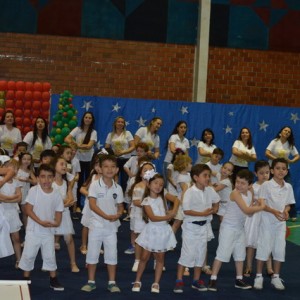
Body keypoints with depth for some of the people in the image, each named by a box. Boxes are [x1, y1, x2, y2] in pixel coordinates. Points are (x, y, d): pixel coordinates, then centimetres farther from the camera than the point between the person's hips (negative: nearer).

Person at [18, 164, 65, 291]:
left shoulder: (56, 195, -4)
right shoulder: (33, 191, -12)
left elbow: (58, 213, 2)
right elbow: (28, 210, -13)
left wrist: (55, 223, -19)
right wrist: (41, 222, -22)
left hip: (49, 231, 2)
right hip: (33, 230, -2)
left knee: (50, 255, 9)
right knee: (28, 254, 4)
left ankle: (53, 280, 20)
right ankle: (26, 279, 20)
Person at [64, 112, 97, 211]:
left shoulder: (93, 132, -3)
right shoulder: (77, 129, 0)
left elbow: (89, 146, -16)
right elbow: (66, 139, -11)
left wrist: (78, 145, -29)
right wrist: (72, 142, -30)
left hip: (89, 160, 0)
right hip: (79, 159, 0)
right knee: (79, 182, 2)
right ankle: (78, 205, 10)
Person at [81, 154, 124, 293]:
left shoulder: (118, 188, 3)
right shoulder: (95, 185, -8)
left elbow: (120, 206, 10)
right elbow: (92, 204, -15)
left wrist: (118, 214, -14)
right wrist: (106, 216, -25)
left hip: (112, 226, 3)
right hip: (96, 225, -3)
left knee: (112, 254, 6)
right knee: (92, 253, 4)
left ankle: (112, 282, 15)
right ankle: (91, 282, 16)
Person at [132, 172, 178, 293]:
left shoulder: (162, 198, 5)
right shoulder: (146, 201, -10)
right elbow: (152, 217, -19)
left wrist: (171, 214, -4)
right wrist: (167, 217, -24)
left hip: (163, 231, 4)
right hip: (152, 231, -4)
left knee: (160, 258, 7)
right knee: (144, 257, 1)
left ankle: (156, 283, 14)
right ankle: (137, 281, 14)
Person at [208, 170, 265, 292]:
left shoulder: (250, 194, 1)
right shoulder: (235, 193, -23)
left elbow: (250, 210, 5)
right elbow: (246, 210, -30)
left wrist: (257, 205, -14)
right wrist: (261, 207, -19)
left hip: (240, 228, 8)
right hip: (228, 227, -8)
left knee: (240, 254, 15)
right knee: (222, 253, -7)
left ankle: (239, 280, 26)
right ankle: (213, 280, -2)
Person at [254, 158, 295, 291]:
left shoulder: (288, 187, 3)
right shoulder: (266, 185, -11)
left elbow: (288, 204, 11)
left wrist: (286, 211, -12)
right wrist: (274, 211, -29)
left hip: (281, 222, 4)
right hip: (267, 221, -4)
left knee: (280, 249, 8)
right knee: (263, 247, -1)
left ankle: (276, 277, 20)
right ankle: (259, 276, 11)